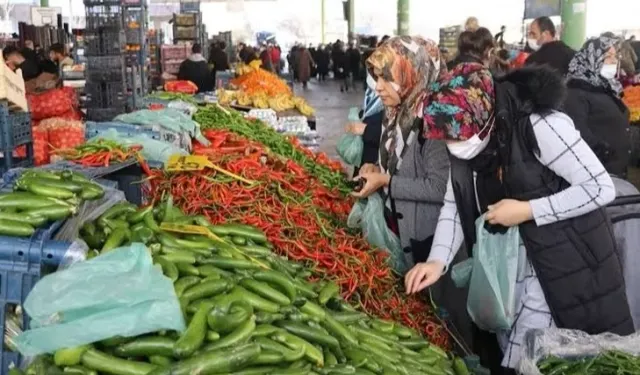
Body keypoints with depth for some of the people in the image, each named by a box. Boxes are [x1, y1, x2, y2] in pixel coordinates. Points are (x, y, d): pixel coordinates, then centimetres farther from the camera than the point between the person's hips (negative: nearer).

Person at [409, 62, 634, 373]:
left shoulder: (540, 126, -26)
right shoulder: (465, 139, -5)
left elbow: (601, 188, -22)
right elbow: (454, 205, -3)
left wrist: (527, 210, -24)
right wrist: (438, 260, -17)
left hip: (566, 261, -6)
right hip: (503, 262, 6)